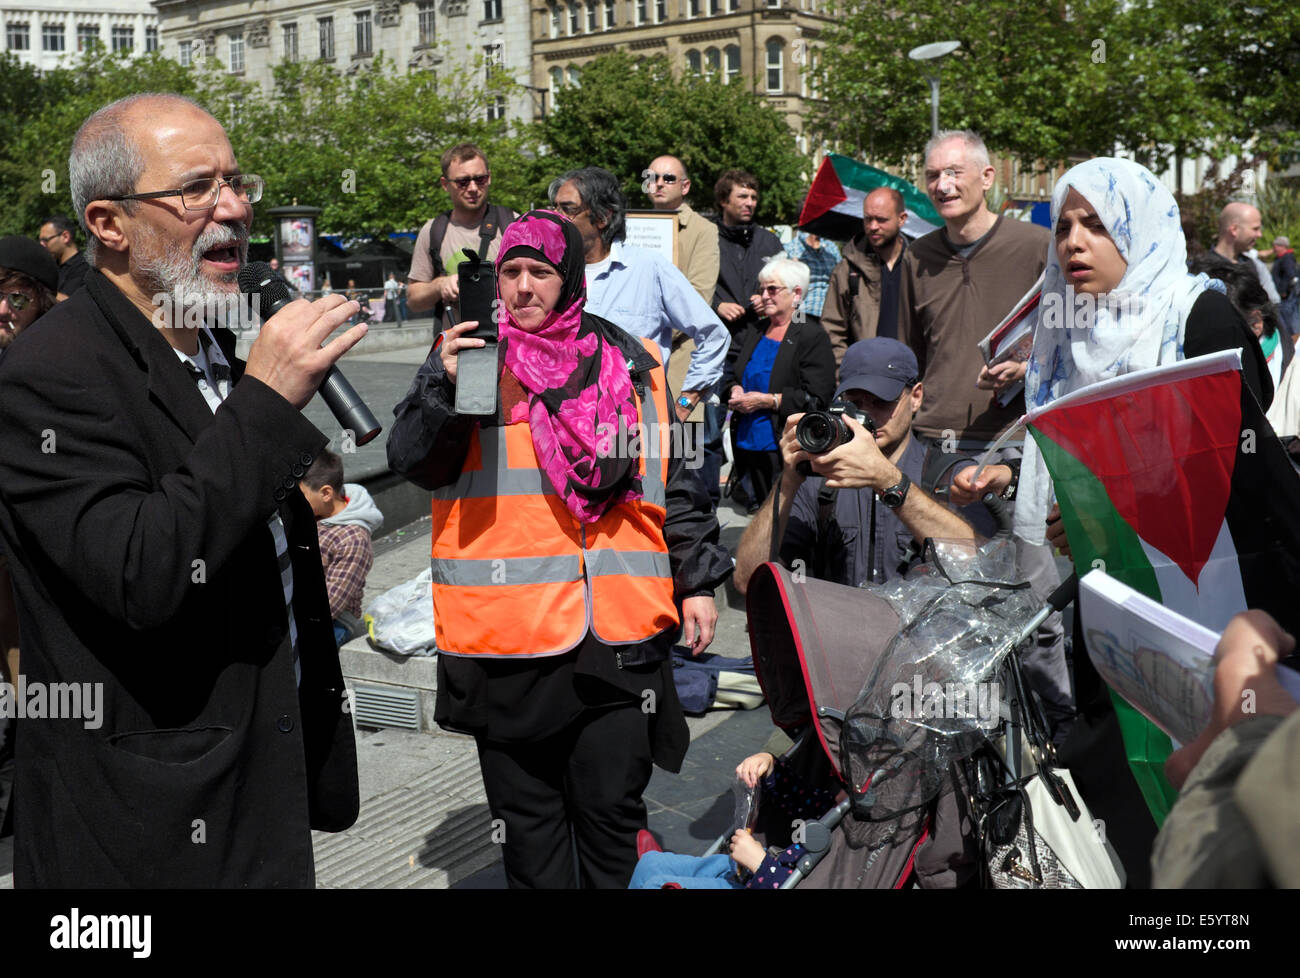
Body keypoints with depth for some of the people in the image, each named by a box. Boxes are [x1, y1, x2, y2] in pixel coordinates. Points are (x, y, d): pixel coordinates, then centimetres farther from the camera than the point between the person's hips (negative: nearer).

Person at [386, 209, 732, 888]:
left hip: (619, 635, 1)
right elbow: (411, 462, -5)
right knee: (527, 816, 11)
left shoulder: (632, 367, 9)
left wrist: (698, 580, 12)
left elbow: (676, 486, 15)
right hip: (506, 633, -1)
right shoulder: (467, 356, 5)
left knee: (613, 809, 9)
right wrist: (445, 386, -21)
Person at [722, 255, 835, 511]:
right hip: (746, 446, 6)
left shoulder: (813, 338, -7)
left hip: (784, 450, -6)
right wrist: (735, 391, -1)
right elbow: (730, 375, 23)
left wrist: (765, 400, -16)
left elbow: (816, 399, -14)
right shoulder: (754, 332, 15)